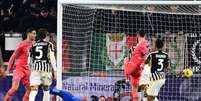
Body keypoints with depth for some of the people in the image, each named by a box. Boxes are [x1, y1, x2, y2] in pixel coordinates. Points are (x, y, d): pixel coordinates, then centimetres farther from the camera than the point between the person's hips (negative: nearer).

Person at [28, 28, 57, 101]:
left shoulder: (33, 45, 15)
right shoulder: (49, 45, 6)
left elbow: (29, 61, 18)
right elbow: (52, 58, -4)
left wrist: (31, 69, 31)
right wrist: (54, 70, -2)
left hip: (35, 68, 1)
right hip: (46, 68, -1)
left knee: (34, 90, -10)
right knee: (46, 89, 17)